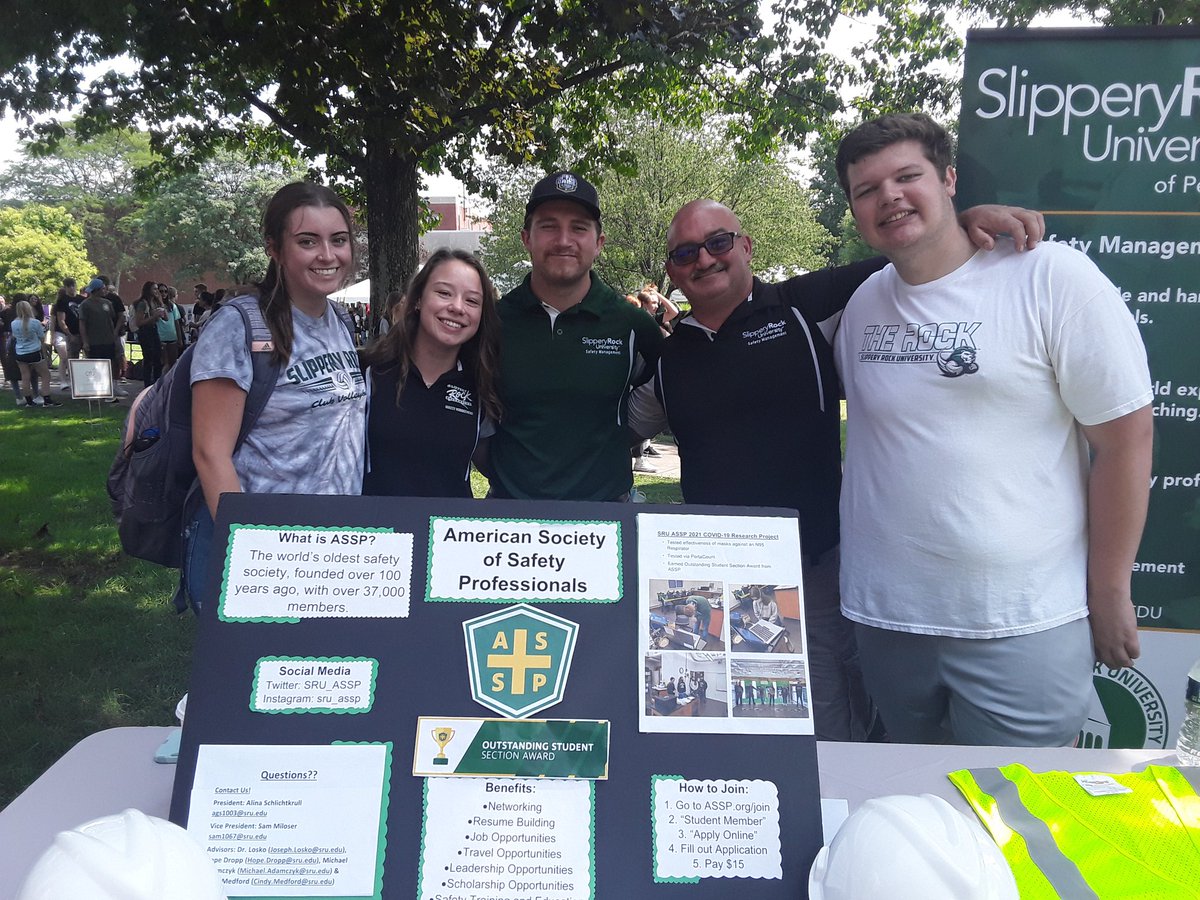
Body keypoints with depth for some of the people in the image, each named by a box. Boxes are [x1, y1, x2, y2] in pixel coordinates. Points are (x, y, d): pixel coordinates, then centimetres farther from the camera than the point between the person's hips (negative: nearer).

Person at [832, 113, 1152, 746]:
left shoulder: (1053, 278, -10)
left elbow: (1125, 437, -8)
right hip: (884, 617, 5)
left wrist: (1109, 594, -6)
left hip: (1021, 627, -4)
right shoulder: (862, 303, 5)